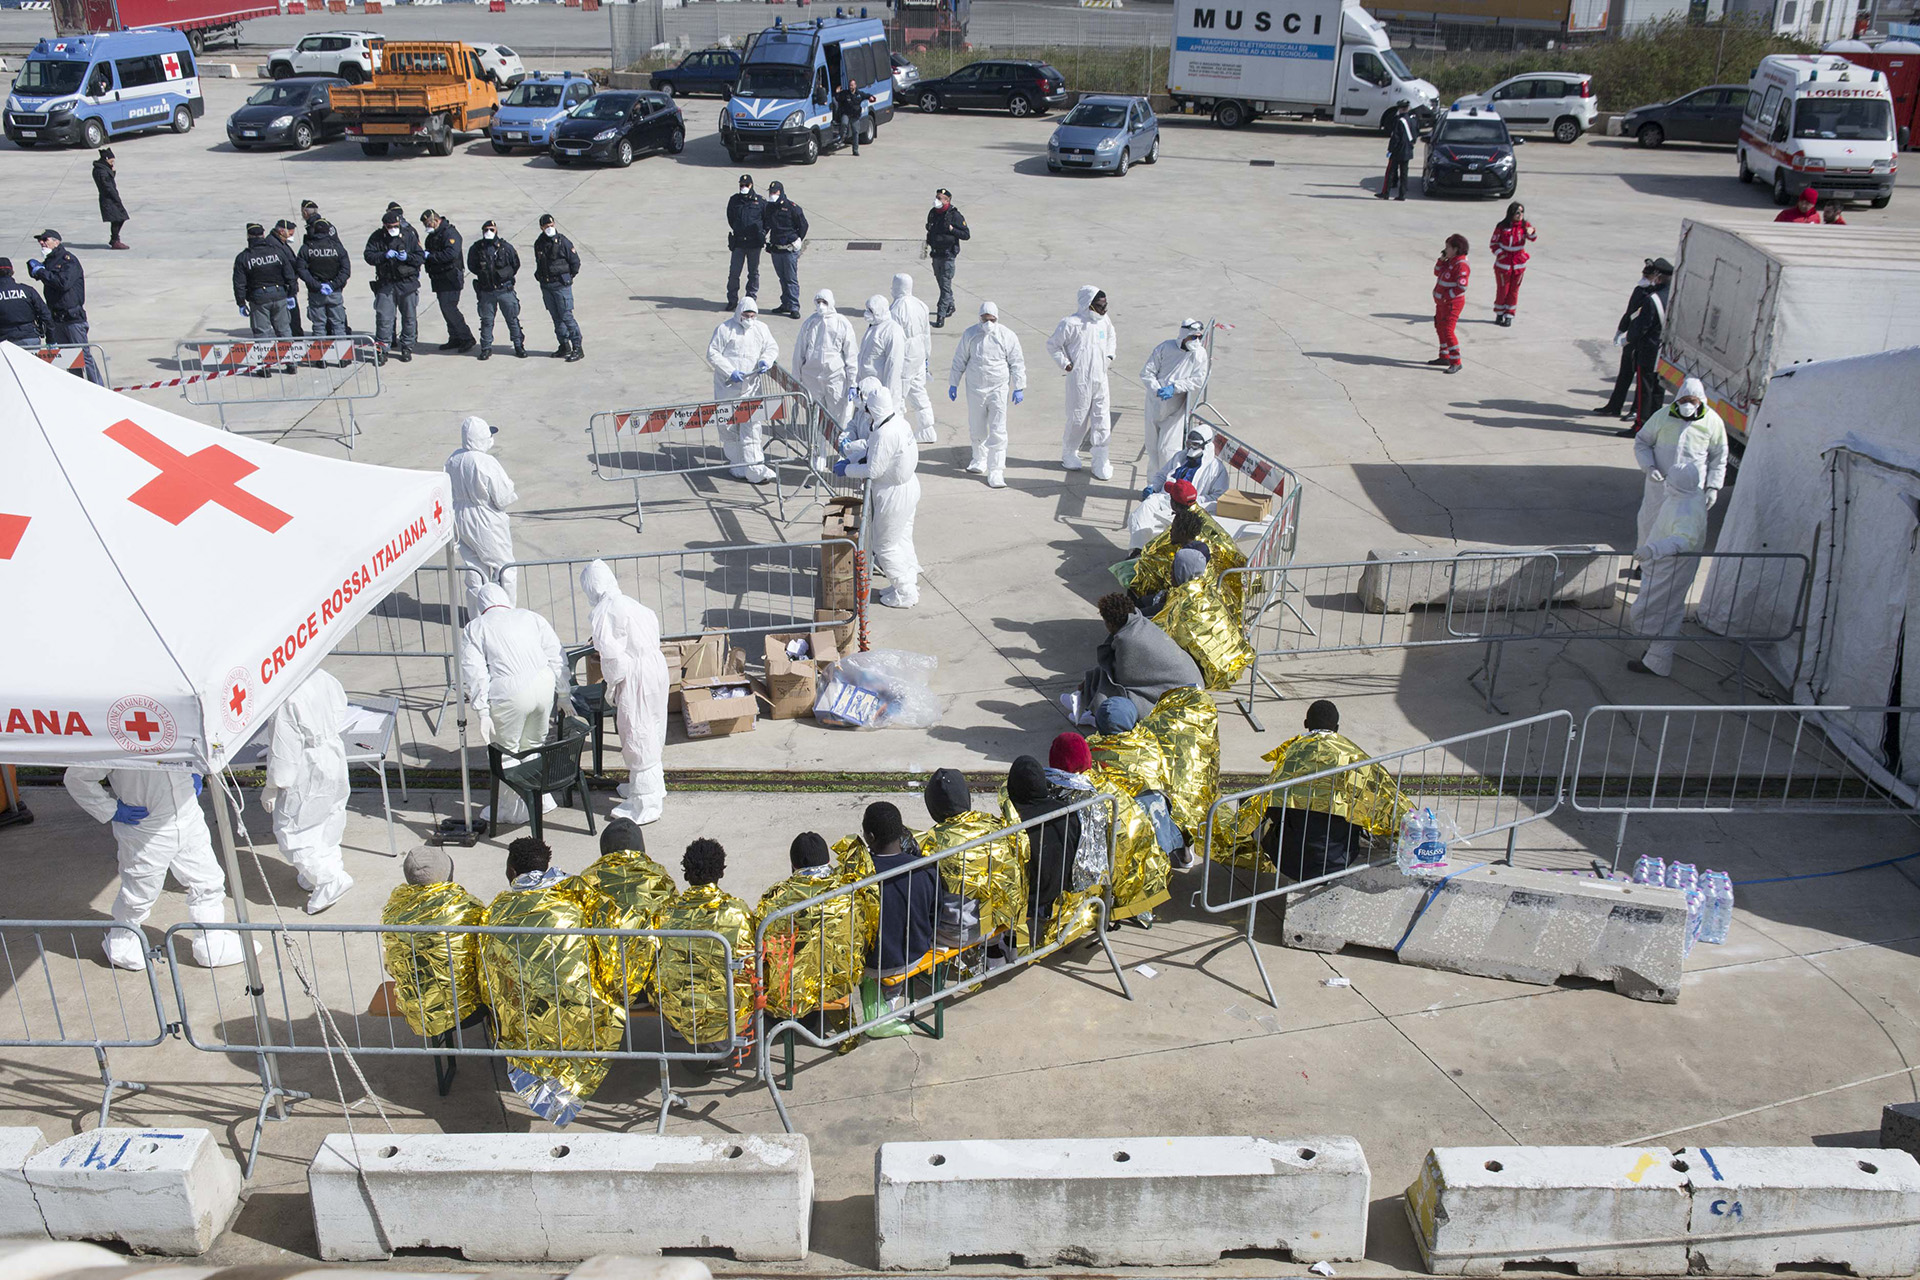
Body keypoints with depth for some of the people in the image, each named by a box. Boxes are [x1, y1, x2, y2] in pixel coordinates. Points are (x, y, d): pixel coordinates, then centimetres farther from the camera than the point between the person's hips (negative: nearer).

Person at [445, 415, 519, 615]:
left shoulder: (453, 459, -4)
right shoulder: (487, 463, -26)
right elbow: (503, 498, -20)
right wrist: (514, 492, 1)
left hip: (462, 522, 7)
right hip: (487, 524, -7)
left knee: (474, 568, 18)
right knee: (503, 568, 10)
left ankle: (477, 616, 26)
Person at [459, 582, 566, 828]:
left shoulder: (474, 629, 7)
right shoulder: (531, 617, 15)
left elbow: (475, 674, -3)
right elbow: (557, 657, 11)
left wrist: (483, 712, -4)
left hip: (511, 695, -4)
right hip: (544, 686, 4)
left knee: (507, 752, 13)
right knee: (534, 744, 24)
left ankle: (513, 810, 23)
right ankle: (541, 798, 35)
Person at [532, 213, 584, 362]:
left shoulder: (563, 242, -7)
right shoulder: (538, 244, 8)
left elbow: (575, 262, -3)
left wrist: (568, 277, 1)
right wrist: (540, 276, 13)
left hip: (561, 285, -6)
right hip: (546, 286, 6)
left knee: (566, 316, -10)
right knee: (556, 317, 9)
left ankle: (577, 348, -7)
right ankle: (564, 346, 17)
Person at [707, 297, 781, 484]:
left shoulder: (761, 328, 8)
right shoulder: (725, 328, -5)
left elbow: (772, 347, 16)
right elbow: (712, 354, -6)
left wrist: (766, 360, -7)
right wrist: (730, 372, -17)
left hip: (751, 386, 2)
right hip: (728, 387, -2)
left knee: (752, 427, -6)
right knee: (729, 427, 5)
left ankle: (754, 470, -8)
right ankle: (738, 466, 18)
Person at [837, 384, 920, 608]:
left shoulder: (884, 434, -29)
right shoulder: (899, 422, 1)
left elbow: (873, 470, -25)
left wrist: (846, 469, -11)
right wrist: (853, 461, 5)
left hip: (894, 495, -10)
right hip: (909, 486, 10)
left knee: (885, 546, 6)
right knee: (903, 540, 25)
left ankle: (905, 594, 16)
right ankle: (909, 583, 39)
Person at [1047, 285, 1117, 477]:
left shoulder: (1104, 320, 6)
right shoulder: (1072, 323, -13)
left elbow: (1110, 336, 28)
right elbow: (1052, 344, -3)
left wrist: (1109, 355, 14)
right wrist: (1065, 364, -8)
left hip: (1100, 379, 5)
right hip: (1080, 380, -5)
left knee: (1102, 422, 2)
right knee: (1078, 420, 6)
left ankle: (1101, 462, 10)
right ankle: (1069, 455, 29)